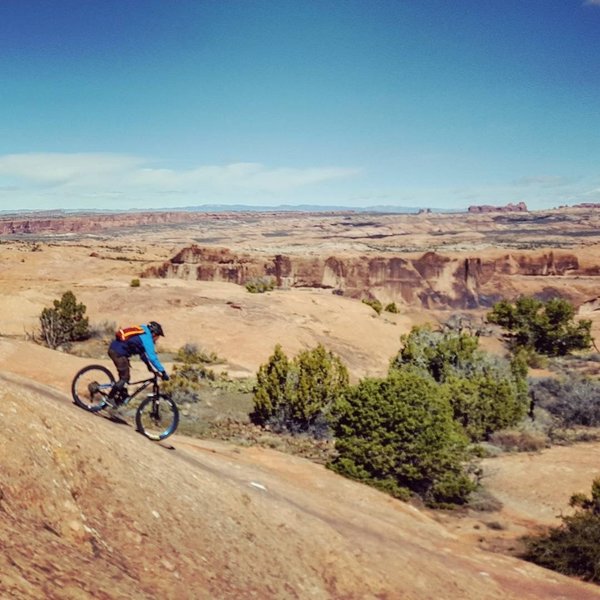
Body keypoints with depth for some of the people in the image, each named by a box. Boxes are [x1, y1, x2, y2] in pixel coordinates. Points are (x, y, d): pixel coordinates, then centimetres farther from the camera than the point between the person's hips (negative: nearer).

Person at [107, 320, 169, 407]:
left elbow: (142, 352, 29)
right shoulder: (147, 338, -10)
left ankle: (121, 398, 25)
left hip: (113, 348, 10)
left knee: (124, 376, 18)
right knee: (125, 377, -4)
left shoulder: (142, 334, 18)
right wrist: (163, 372, -15)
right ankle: (110, 398, 1)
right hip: (118, 352, -10)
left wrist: (149, 365, 30)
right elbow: (152, 357, -16)